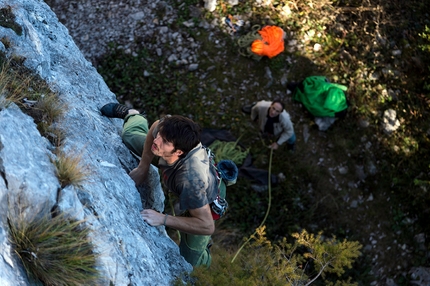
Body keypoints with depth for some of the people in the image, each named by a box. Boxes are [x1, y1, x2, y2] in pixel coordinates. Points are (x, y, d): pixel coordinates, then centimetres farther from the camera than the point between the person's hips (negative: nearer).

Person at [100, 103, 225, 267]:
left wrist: (163, 219, -42)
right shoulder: (166, 127, -37)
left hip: (203, 201, -5)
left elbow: (207, 226, -43)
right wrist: (143, 167, -10)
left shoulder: (191, 180, -51)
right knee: (130, 136, 16)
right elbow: (156, 125, -11)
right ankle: (133, 115, 51)